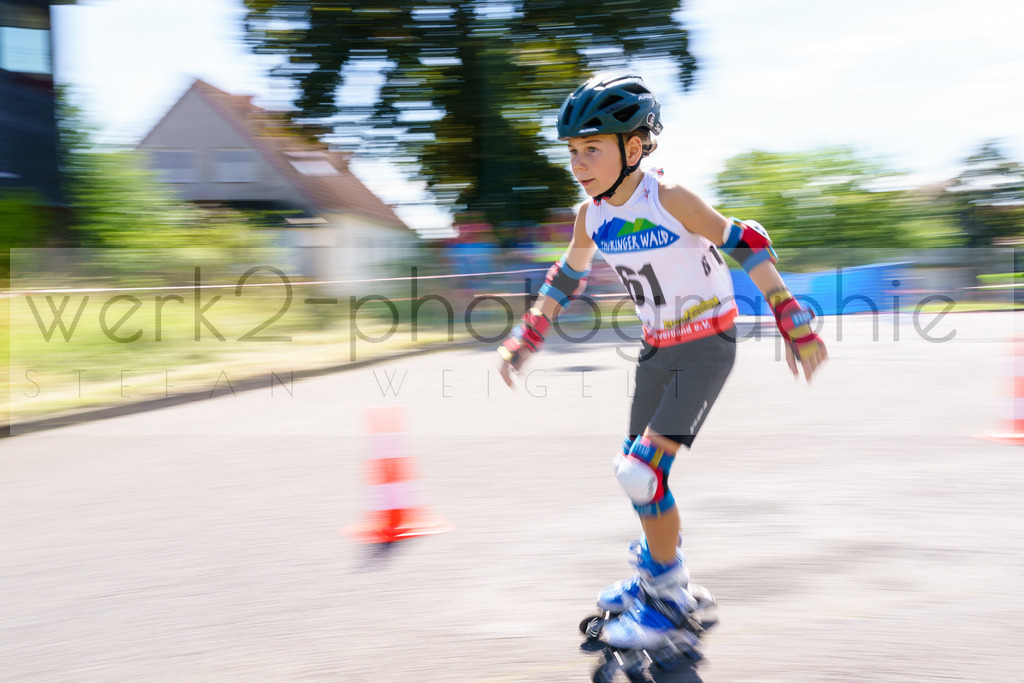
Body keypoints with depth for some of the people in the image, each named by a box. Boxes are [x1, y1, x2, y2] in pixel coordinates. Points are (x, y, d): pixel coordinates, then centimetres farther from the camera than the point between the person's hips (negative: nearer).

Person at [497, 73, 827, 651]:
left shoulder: (670, 200, -23)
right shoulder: (592, 216, -3)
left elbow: (747, 245, -18)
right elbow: (568, 279, 15)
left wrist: (794, 322, -19)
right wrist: (524, 340, 15)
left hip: (706, 348, -7)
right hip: (658, 348, 7)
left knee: (643, 470, -17)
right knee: (638, 472, 14)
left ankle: (669, 596, 0)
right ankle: (659, 571, 37)